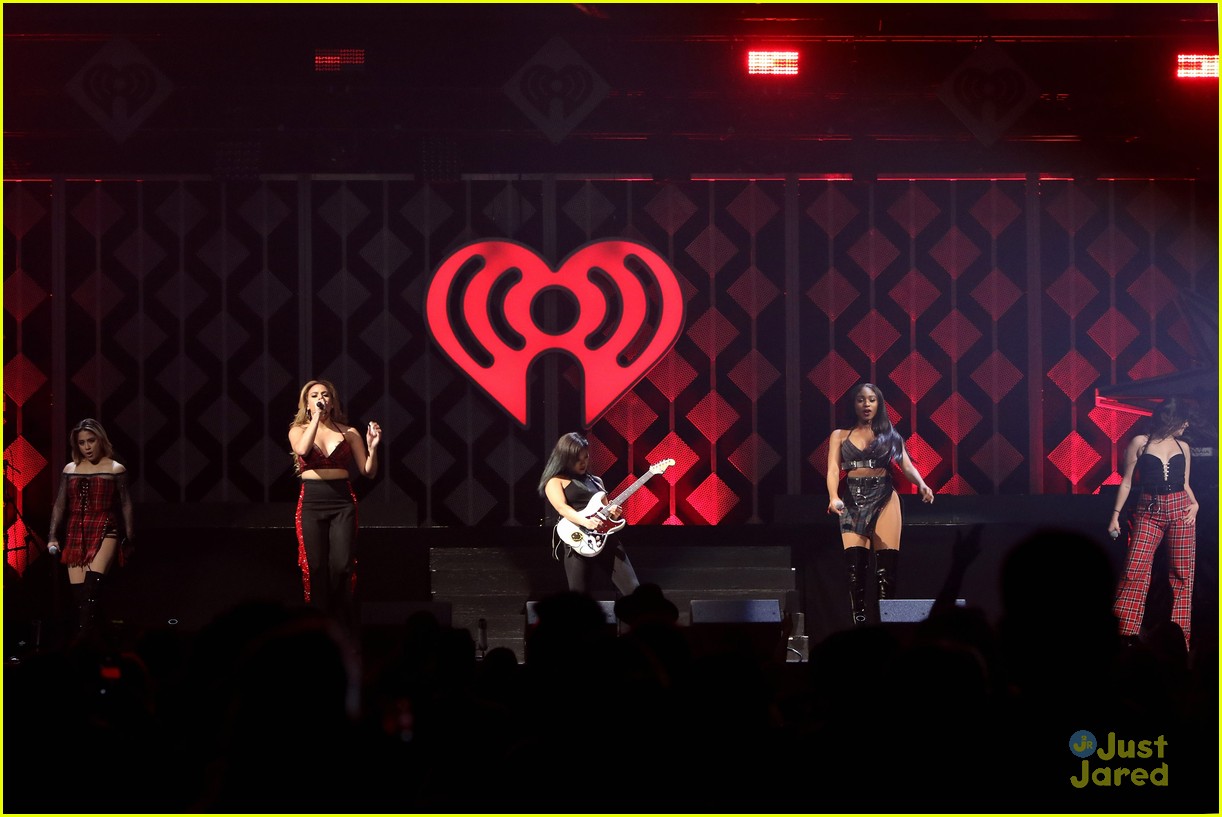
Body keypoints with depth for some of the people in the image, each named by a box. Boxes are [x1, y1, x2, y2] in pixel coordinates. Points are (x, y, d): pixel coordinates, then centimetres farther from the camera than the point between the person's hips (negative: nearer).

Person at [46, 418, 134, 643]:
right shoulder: (70, 469, 13)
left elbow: (125, 505, 6)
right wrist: (53, 537, 6)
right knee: (78, 592, -4)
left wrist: (130, 539, 3)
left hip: (105, 531, -4)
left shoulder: (115, 469, 5)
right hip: (76, 533, 4)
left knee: (93, 584, -24)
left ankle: (84, 640, -32)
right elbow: (60, 505, 14)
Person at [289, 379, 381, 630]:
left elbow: (368, 472, 8)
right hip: (312, 502, 0)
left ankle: (345, 630, 4)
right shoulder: (298, 430, 9)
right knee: (316, 568, -3)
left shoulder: (348, 433, 10)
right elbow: (302, 450, -16)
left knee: (342, 566, -10)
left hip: (342, 501, 0)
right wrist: (316, 418, -10)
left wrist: (372, 447, -9)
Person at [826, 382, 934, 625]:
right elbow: (833, 470, 0)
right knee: (855, 566, -13)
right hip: (853, 501, 0)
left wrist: (921, 484, -20)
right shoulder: (840, 436, 12)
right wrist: (833, 497, -20)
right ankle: (859, 625, -10)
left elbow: (906, 465, 2)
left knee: (886, 567, -9)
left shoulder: (890, 435, 13)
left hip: (884, 498, 0)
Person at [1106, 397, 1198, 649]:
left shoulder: (1183, 448, 14)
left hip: (1179, 510, 3)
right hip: (1148, 511, -3)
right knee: (1135, 570, -12)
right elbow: (1127, 481, 5)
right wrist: (1116, 514, 0)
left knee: (1182, 573, -1)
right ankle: (1125, 635, -8)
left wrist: (1195, 504, 1)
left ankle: (1180, 639, 3)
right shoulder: (1140, 443, 3)